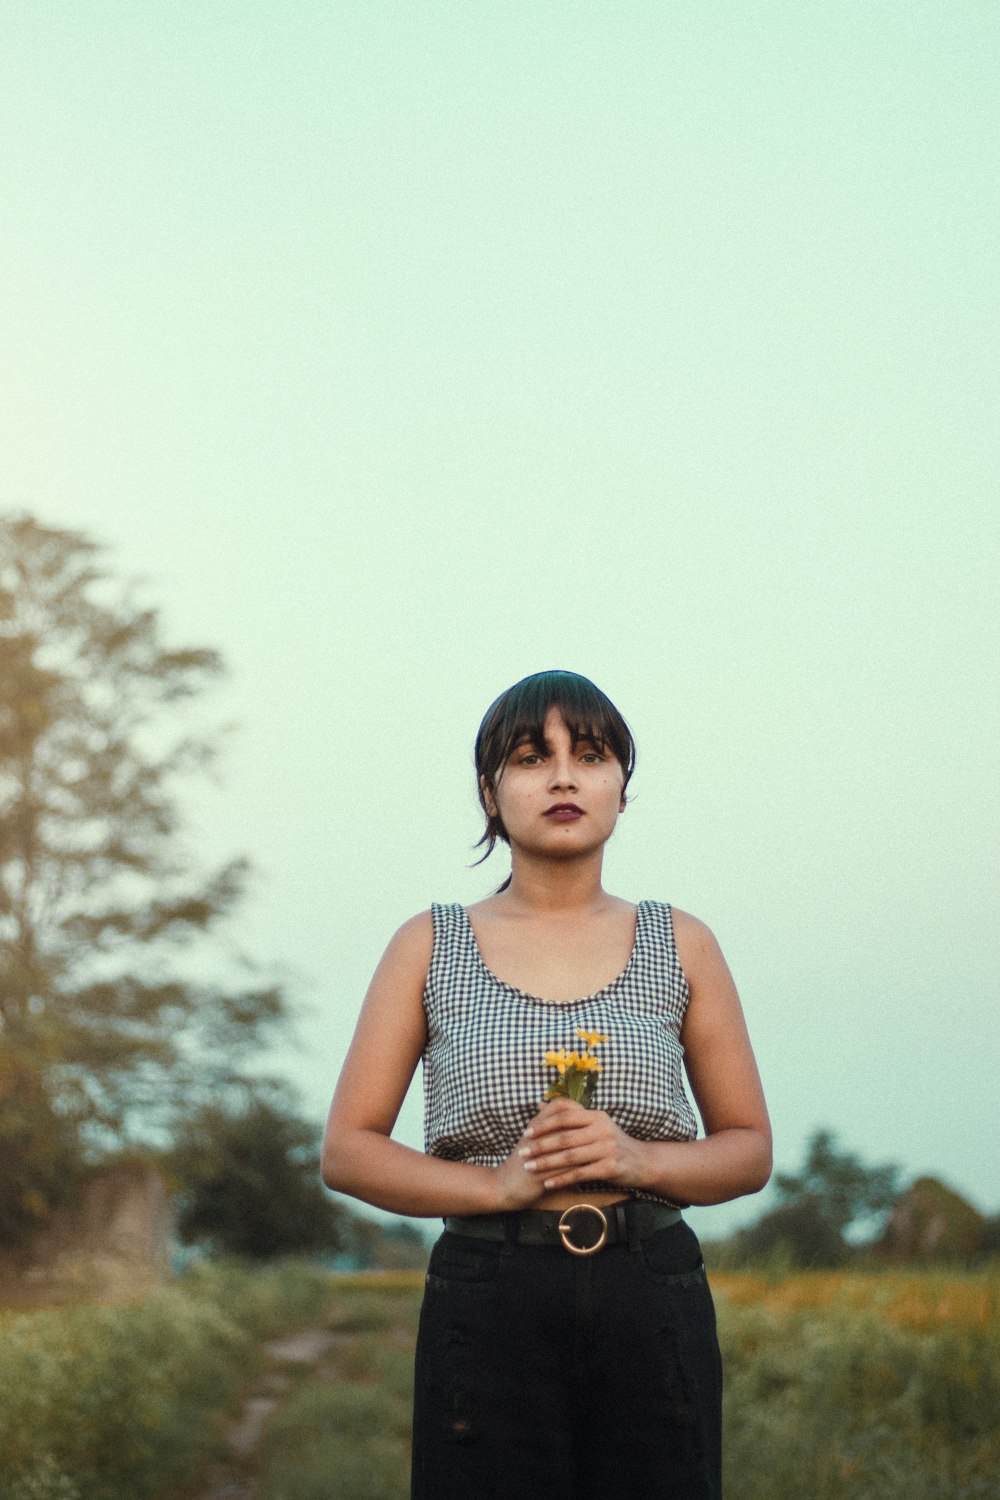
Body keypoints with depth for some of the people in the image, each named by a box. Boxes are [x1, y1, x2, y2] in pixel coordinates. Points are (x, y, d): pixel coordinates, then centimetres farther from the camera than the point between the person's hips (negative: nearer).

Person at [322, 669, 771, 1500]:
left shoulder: (680, 945, 9)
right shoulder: (429, 947, 6)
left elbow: (749, 1149, 11)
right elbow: (347, 1150, 3)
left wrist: (636, 1161, -10)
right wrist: (500, 1184, -12)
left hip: (653, 1305, 1)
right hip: (487, 1302, -1)